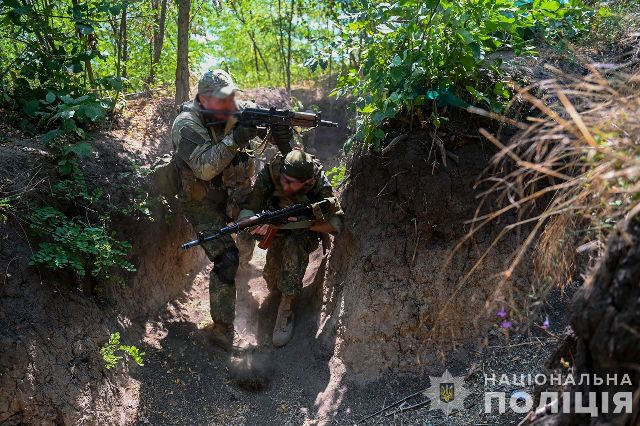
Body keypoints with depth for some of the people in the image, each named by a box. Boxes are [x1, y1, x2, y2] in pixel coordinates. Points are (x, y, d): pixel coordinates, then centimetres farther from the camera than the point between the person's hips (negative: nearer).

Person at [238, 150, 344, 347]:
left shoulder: (320, 187, -29)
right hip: (277, 231, 1)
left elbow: (336, 223, -21)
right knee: (272, 284, -19)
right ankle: (275, 285, 21)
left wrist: (305, 223, -35)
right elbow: (247, 210, -25)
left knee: (293, 245, -35)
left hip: (305, 234, -1)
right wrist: (256, 224, -48)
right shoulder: (269, 174, -28)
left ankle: (286, 310, -23)